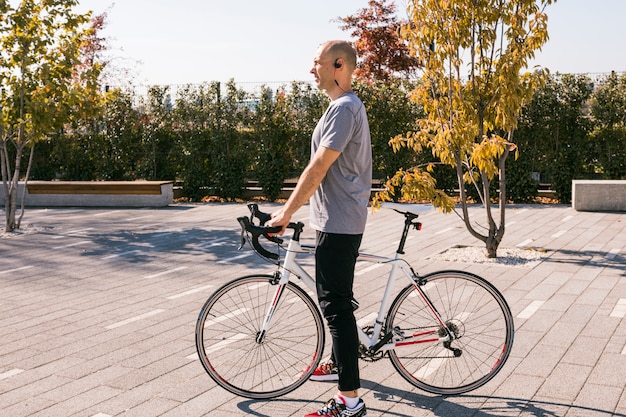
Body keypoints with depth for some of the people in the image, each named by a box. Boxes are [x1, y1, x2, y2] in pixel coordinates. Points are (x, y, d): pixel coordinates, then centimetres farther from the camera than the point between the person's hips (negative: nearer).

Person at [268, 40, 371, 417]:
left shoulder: (343, 108, -16)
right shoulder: (348, 105, 17)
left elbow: (318, 167, -21)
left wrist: (287, 212, -15)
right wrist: (294, 207, 23)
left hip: (337, 223, -11)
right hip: (342, 220, 11)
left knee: (336, 305, -9)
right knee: (338, 300, 22)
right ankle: (343, 362, 40)